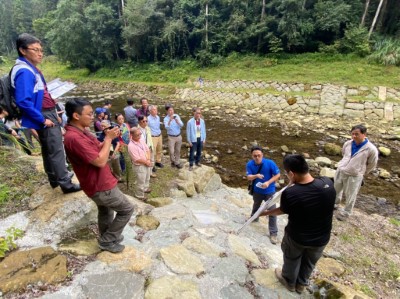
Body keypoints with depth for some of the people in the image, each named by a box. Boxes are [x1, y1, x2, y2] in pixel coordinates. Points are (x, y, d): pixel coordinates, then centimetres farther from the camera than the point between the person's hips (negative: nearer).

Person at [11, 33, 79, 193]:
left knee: (49, 150, 17)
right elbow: (23, 102, -25)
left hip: (48, 114, 10)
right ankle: (66, 183, 4)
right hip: (43, 116, -10)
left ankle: (55, 179, 31)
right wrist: (42, 120, -20)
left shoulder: (32, 69, 11)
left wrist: (53, 113, 13)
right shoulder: (24, 72, -19)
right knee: (56, 150, -5)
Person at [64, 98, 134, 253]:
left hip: (99, 182, 10)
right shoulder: (73, 137, -30)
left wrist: (108, 138, -4)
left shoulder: (82, 131, 3)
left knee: (105, 212, 25)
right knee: (127, 208, 3)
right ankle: (107, 241, 18)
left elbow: (97, 149, 14)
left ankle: (107, 238, 44)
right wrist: (109, 138, -20)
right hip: (100, 186, -10)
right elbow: (100, 161, -30)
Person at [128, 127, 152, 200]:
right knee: (141, 182, 7)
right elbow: (137, 159, -27)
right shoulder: (131, 146, -28)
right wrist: (146, 162, -15)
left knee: (147, 178, 28)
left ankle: (145, 188, 52)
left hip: (147, 164, 8)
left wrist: (148, 160, -10)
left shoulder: (141, 139, -4)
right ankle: (139, 195, 28)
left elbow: (147, 149, 2)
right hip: (139, 166, -8)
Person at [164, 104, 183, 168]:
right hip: (171, 137, -3)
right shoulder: (166, 119, -10)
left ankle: (177, 163, 27)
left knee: (178, 151, 12)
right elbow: (167, 127, -28)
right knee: (171, 151, 1)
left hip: (178, 136, 3)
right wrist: (170, 120, -43)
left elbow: (181, 125, -10)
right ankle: (173, 161, 26)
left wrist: (177, 122, -30)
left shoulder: (176, 116, -2)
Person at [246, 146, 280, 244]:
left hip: (269, 191, -3)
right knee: (256, 206, 28)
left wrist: (268, 182, -27)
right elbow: (249, 177, -18)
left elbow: (278, 175, -14)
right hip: (257, 191, 3)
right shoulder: (249, 164, -16)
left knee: (272, 212, -3)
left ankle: (273, 233, 10)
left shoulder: (270, 163, -23)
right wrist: (256, 176, -40)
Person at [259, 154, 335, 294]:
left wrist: (266, 212, 7)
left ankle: (289, 282, 56)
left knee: (292, 259, 29)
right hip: (321, 238, 3)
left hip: (296, 237, -3)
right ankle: (301, 284, 56)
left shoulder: (289, 193, -32)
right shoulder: (327, 182, -23)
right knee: (309, 262, 31)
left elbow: (282, 210, -10)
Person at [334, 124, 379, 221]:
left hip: (354, 176, -4)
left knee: (350, 196, 10)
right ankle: (334, 204, 49)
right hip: (340, 171, 5)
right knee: (336, 190, 23)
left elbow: (372, 165, -3)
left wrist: (361, 173, 6)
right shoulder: (347, 143, -8)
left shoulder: (371, 149, -20)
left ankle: (345, 213, 32)